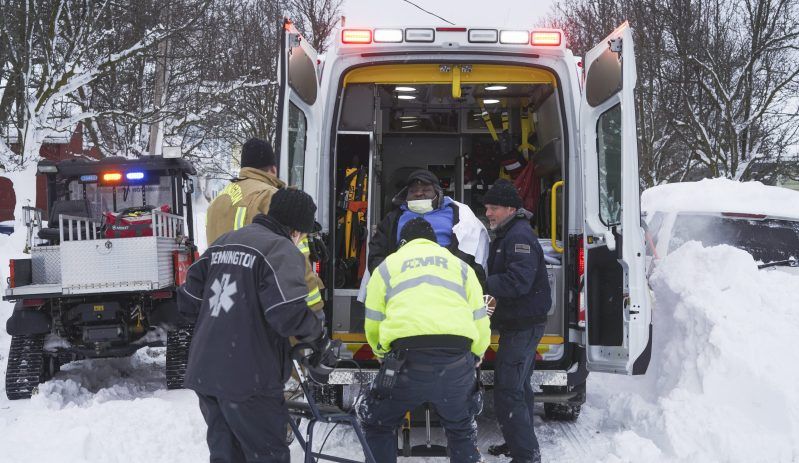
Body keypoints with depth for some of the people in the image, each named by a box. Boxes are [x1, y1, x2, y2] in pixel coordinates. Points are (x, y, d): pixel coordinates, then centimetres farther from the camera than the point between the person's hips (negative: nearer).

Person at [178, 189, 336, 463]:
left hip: (204, 373, 8)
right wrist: (320, 339, -5)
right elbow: (289, 313, -22)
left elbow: (188, 302, 16)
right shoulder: (281, 249, -9)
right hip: (246, 377, -8)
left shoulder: (223, 243, 15)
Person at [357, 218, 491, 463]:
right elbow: (481, 324, 18)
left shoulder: (386, 266, 20)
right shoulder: (460, 265, 23)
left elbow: (372, 326, 17)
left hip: (407, 360, -2)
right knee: (462, 428, 27)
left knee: (376, 423, 22)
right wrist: (473, 359, 35)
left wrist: (385, 356, 37)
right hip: (457, 362, 2)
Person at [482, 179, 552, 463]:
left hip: (523, 326, -11)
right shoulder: (507, 235, 16)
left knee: (507, 391, -12)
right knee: (518, 386, 21)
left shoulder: (520, 236, -18)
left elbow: (518, 281, -29)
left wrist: (481, 284, -27)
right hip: (520, 323, 11)